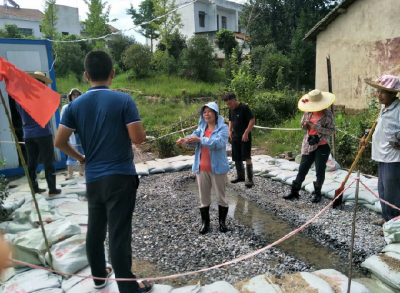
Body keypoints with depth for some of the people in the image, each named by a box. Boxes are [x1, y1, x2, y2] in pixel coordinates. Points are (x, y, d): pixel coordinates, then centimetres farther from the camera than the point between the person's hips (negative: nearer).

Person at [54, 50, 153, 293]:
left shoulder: (76, 105, 1)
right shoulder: (124, 100, -11)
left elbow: (59, 141, 1)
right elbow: (138, 138, -15)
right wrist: (139, 129, 7)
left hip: (93, 178, 5)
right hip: (120, 176, -5)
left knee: (95, 229, 19)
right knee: (119, 234, 0)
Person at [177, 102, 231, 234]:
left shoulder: (223, 128, -9)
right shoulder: (202, 127, 7)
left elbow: (218, 142, -27)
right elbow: (194, 136, -13)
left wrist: (200, 139, -35)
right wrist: (185, 140, -35)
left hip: (218, 168, -4)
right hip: (201, 168, 4)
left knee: (221, 197, 11)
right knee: (204, 197, 14)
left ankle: (222, 222, 29)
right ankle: (205, 222, 29)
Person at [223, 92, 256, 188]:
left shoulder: (244, 107, -13)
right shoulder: (231, 109, 8)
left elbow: (252, 120, -15)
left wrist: (246, 133, -19)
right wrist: (230, 130, 6)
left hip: (245, 137, -7)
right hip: (235, 137, 7)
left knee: (247, 157, -12)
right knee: (237, 158, 12)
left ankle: (250, 180, -8)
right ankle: (240, 176, 28)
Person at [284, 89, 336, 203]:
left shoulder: (327, 114, -9)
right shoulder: (308, 112, 5)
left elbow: (332, 131, -11)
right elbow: (303, 126, 17)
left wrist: (315, 126, -20)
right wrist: (305, 125, -9)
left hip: (322, 146, -4)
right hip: (308, 145, 4)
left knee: (320, 170, 4)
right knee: (302, 168, 8)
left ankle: (317, 193, 21)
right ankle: (294, 191, 18)